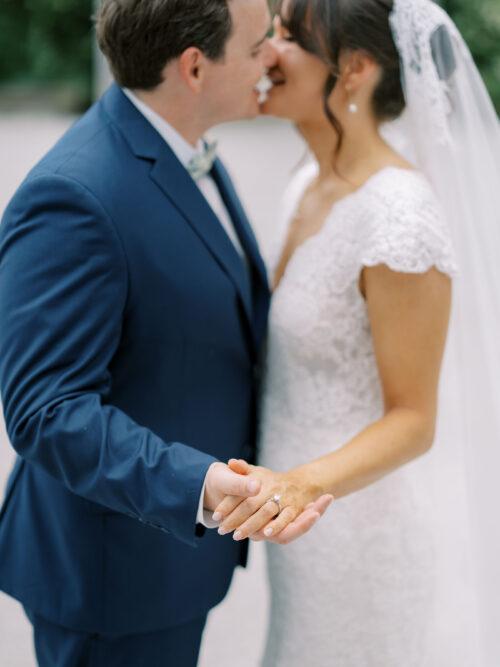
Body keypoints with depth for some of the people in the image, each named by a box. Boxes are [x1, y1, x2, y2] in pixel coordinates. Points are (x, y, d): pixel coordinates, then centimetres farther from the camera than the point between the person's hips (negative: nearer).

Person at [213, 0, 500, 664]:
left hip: (365, 534, -8)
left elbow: (414, 420, -21)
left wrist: (304, 483, -36)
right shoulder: (311, 186, 1)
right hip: (311, 523, 8)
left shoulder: (401, 220, -25)